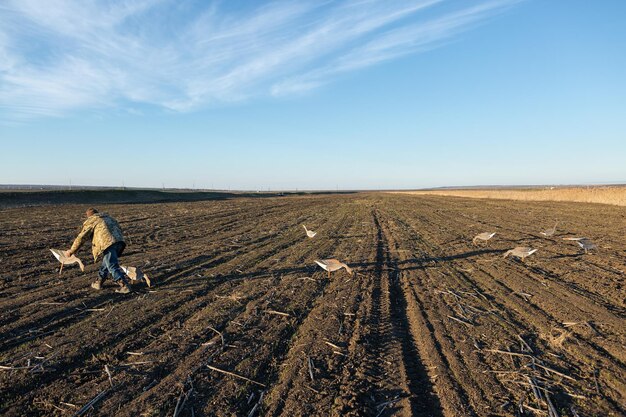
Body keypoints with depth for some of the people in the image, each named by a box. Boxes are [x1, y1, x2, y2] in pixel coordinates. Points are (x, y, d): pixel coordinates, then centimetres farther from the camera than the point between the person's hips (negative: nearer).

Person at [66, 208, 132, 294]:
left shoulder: (90, 221, 13)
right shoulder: (108, 217, 32)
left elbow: (81, 237, 11)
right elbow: (119, 228, 30)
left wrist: (71, 251, 21)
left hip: (107, 244, -7)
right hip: (119, 242, 7)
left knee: (113, 266, -6)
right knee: (107, 263, 23)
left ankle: (125, 286, -12)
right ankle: (98, 282, 31)